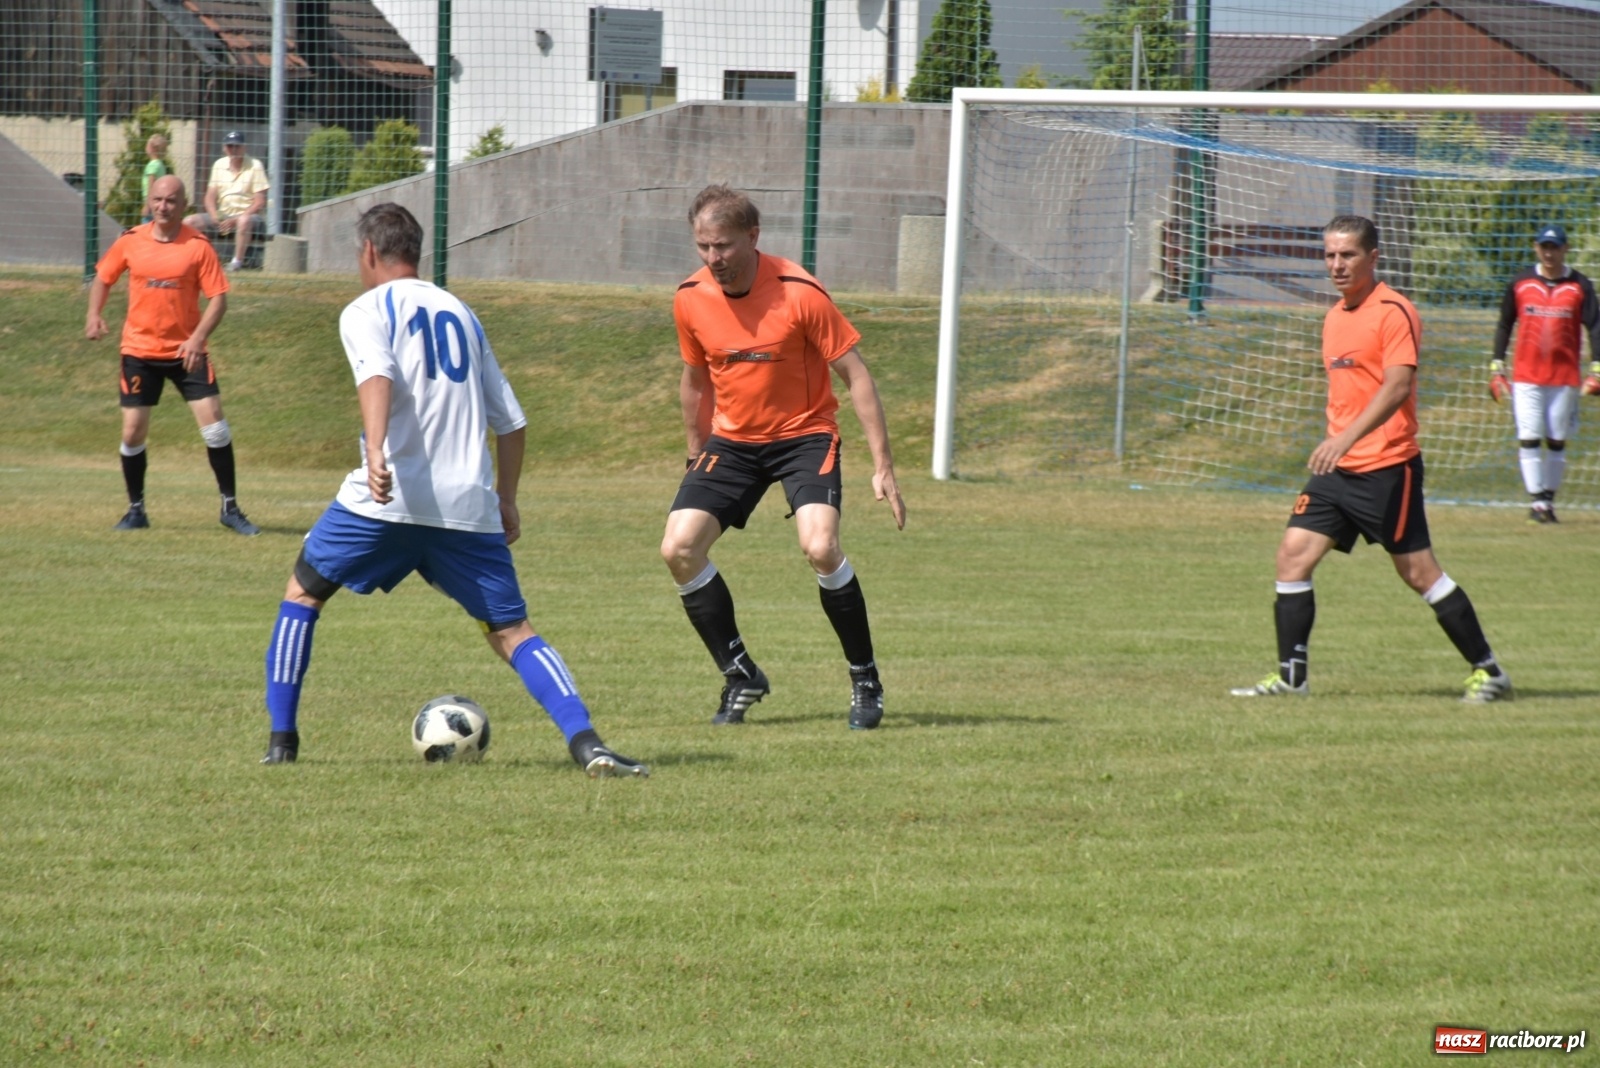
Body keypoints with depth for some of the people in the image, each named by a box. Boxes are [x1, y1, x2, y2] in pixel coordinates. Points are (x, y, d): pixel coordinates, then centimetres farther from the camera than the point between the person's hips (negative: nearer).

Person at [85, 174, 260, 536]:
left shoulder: (198, 247, -7)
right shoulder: (130, 242, 0)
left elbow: (218, 298, -9)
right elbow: (103, 277, 15)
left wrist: (198, 337, -22)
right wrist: (94, 315, -2)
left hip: (186, 351, -2)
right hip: (140, 351, 2)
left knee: (214, 425, -8)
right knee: (133, 431, 1)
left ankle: (230, 507, 4)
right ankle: (136, 509, 19)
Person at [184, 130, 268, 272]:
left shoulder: (254, 166, -7)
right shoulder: (219, 165, 8)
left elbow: (260, 203, -11)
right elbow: (210, 196, 8)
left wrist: (236, 220, -19)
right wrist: (215, 216, -14)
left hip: (246, 214, -5)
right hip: (222, 215, 5)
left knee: (244, 221, -41)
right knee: (189, 222, -13)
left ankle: (237, 261, -35)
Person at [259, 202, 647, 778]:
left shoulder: (367, 311, 5)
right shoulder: (461, 314, 21)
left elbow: (378, 377, -17)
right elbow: (511, 421, 21)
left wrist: (375, 452, -33)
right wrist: (506, 500, 31)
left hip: (390, 496, -4)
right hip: (469, 503, 4)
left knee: (303, 592, 17)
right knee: (511, 632, 4)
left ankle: (281, 738, 12)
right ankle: (585, 741, -18)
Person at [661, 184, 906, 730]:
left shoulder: (799, 294, -20)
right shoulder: (691, 300, -6)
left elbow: (855, 376, -14)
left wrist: (883, 467, -17)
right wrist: (697, 456, 19)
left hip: (805, 434, -5)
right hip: (732, 440, 5)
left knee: (819, 546, -27)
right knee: (679, 548, -12)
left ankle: (865, 680, -6)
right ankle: (741, 676, 6)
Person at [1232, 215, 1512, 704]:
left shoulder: (1394, 312, -11)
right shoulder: (1334, 317, 15)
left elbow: (1397, 387, -23)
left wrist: (1346, 439, -32)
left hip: (1386, 467, -8)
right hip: (1339, 469, 8)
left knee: (1418, 571, -3)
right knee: (1293, 553, -4)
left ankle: (1488, 672, 9)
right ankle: (1291, 676, 0)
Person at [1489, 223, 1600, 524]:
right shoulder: (1520, 284, 3)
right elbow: (1504, 326, 9)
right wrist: (1497, 368, 4)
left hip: (1565, 377, 0)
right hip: (1526, 375, 0)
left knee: (1557, 441, 6)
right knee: (1528, 439, -7)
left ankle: (1549, 500, 15)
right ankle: (1537, 502, -5)